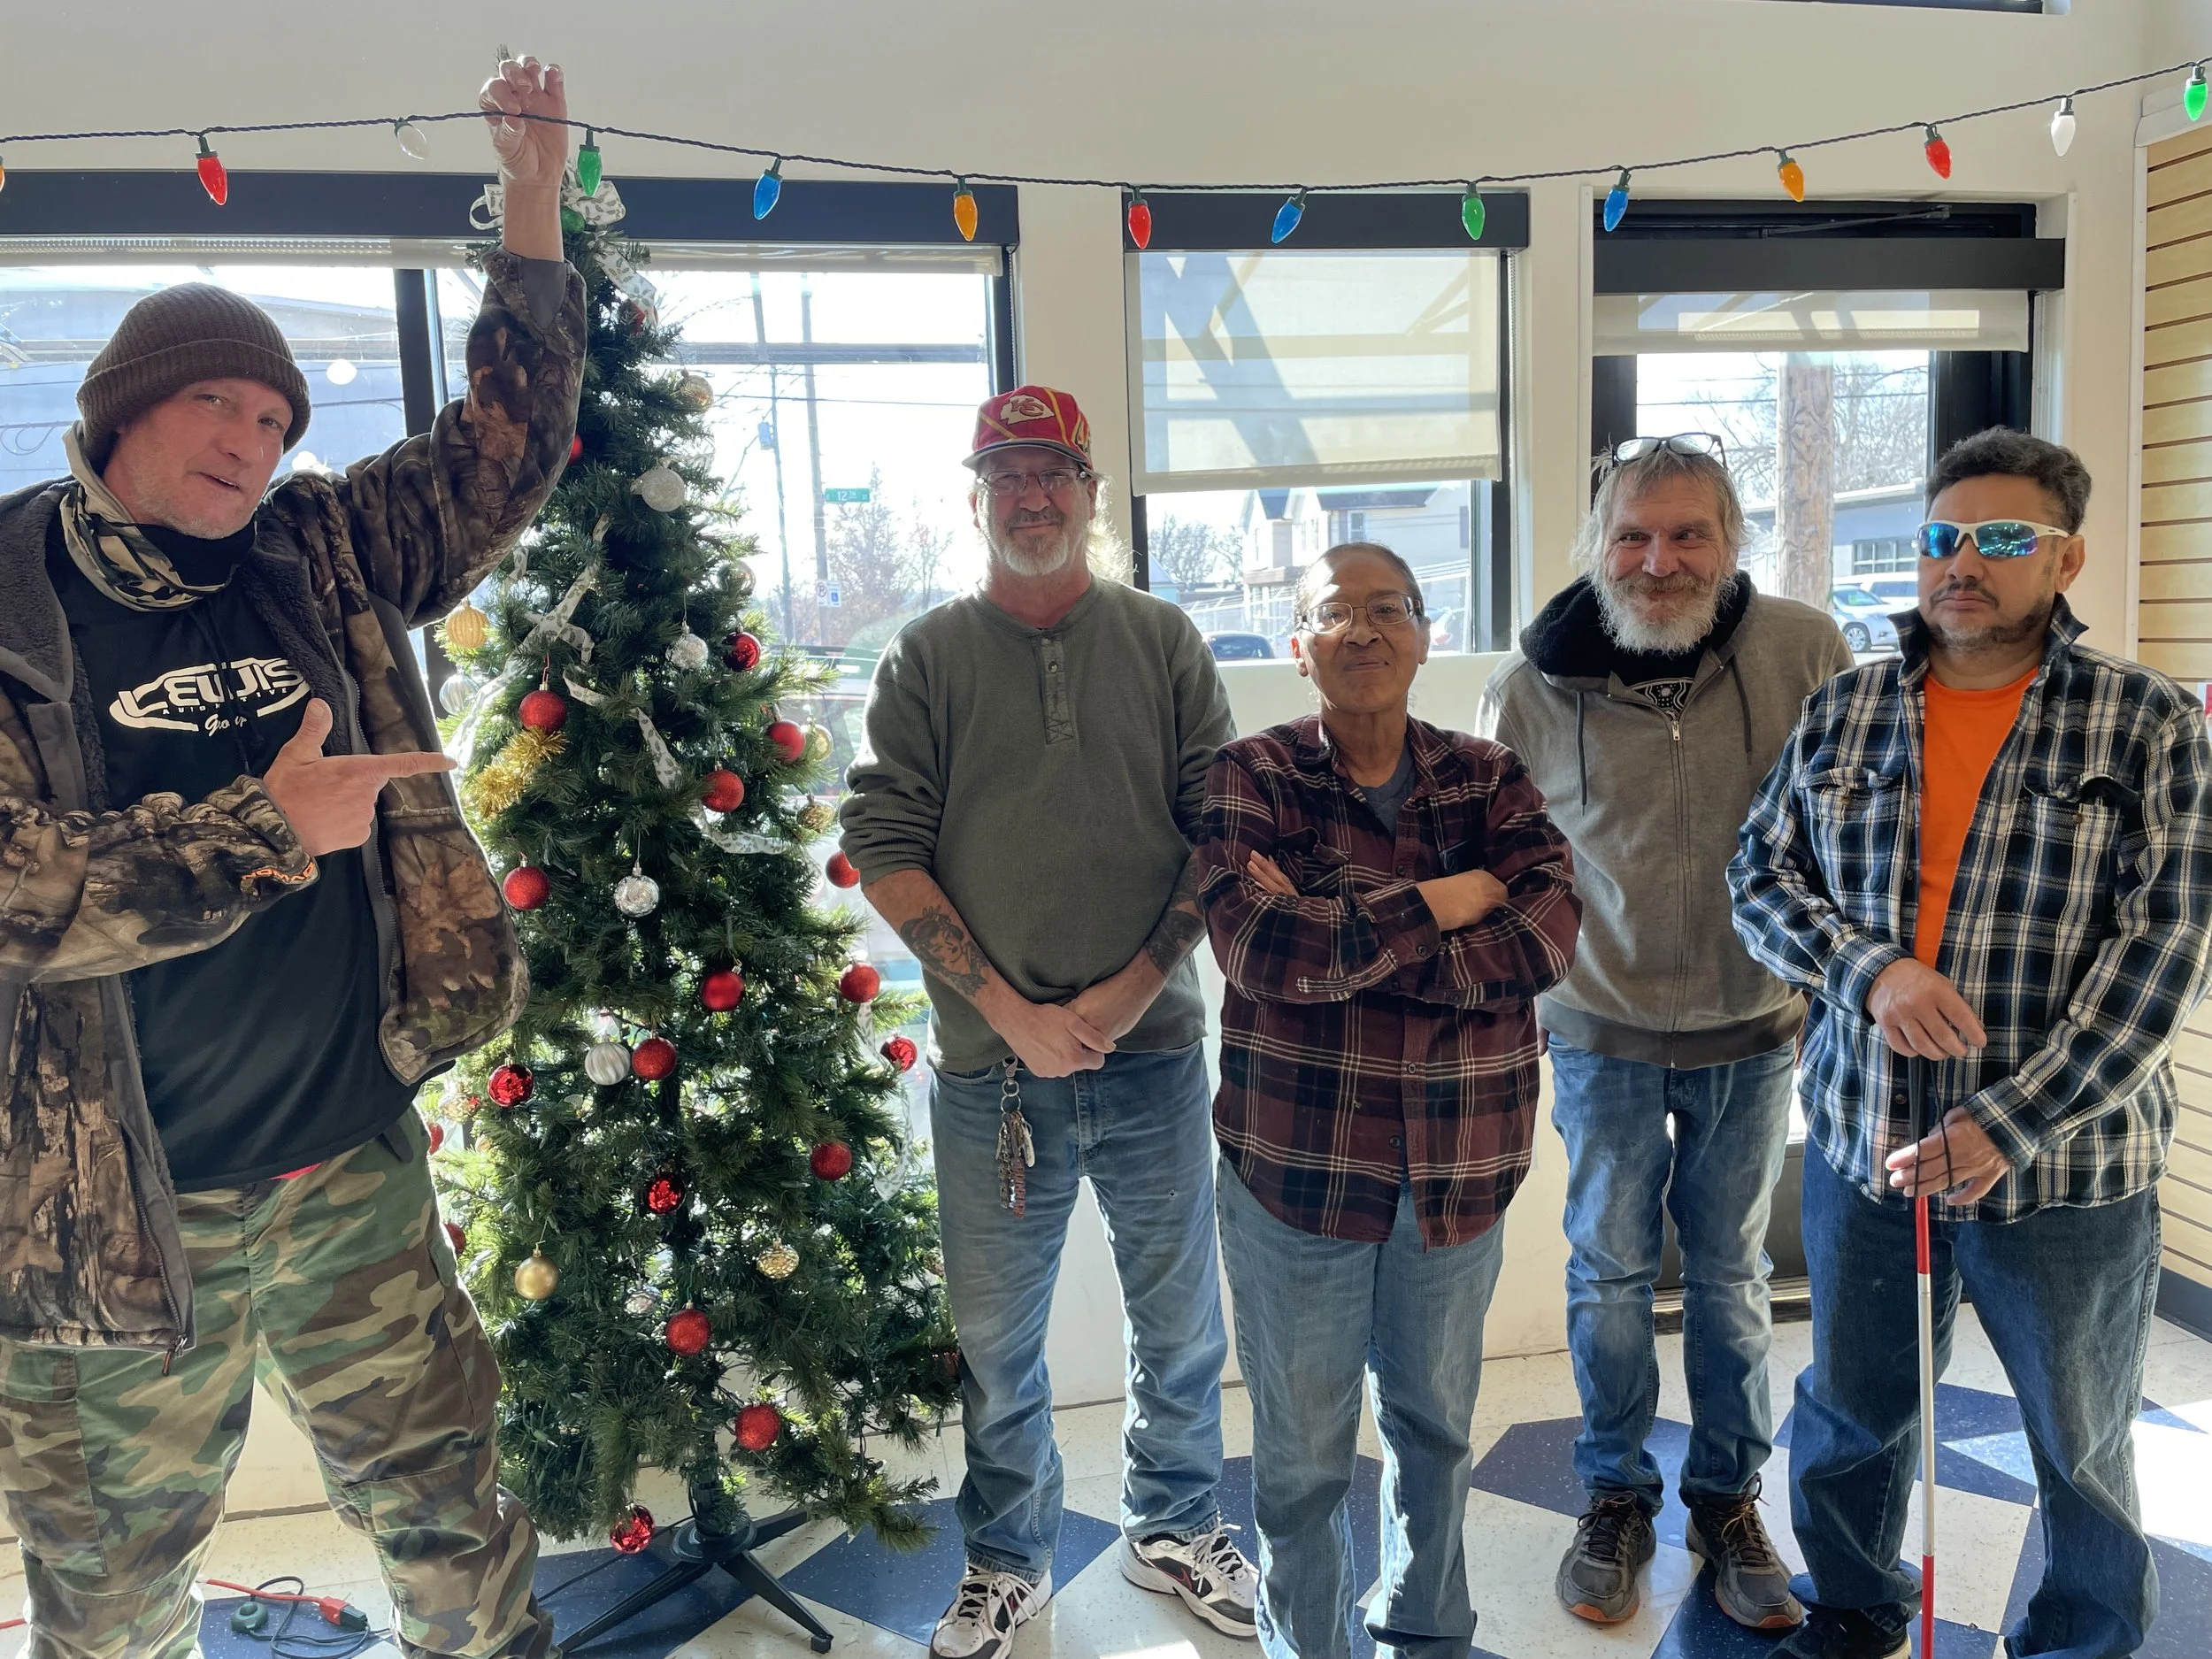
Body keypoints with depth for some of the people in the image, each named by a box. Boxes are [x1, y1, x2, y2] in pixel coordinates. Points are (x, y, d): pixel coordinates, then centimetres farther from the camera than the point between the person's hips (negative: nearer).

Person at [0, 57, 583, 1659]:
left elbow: (506, 445, 4)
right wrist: (272, 831, -19)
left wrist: (537, 200, -1)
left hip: (357, 1172, 3)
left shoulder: (321, 560, 3)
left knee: (454, 1518, 17)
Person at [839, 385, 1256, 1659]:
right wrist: (1008, 1008, -11)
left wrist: (1127, 992, -11)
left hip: (1152, 1050, 1)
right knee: (996, 1339, 12)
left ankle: (1178, 1528, 39)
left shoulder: (1165, 644, 4)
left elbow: (1221, 835, 0)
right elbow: (885, 849, -4)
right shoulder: (927, 658, 2)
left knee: (1181, 1322, 15)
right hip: (990, 1063, 0)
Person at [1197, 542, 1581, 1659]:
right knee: (1302, 1451, 12)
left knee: (1436, 1422, 22)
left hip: (1460, 1167, 3)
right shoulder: (1251, 778, -6)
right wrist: (1447, 901, -17)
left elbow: (1545, 936, -15)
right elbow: (1258, 947, -22)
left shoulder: (1488, 778, 2)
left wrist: (1337, 940, -21)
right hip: (1296, 1159, -2)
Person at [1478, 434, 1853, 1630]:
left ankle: (1728, 1500, 35)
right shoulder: (1534, 683, -8)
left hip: (1758, 1031, 1)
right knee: (1609, 1272, 11)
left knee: (1732, 1274, 16)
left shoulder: (1806, 653, -9)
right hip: (1605, 1032, 0)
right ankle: (1616, 1498, 32)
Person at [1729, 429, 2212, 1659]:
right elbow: (1761, 877, 4)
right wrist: (1867, 969, -16)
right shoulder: (1843, 713, 3)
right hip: (1863, 1144, 3)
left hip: (2064, 1166, -2)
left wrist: (2010, 1122, -20)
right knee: (1851, 1416, 19)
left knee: (2080, 1444, 17)